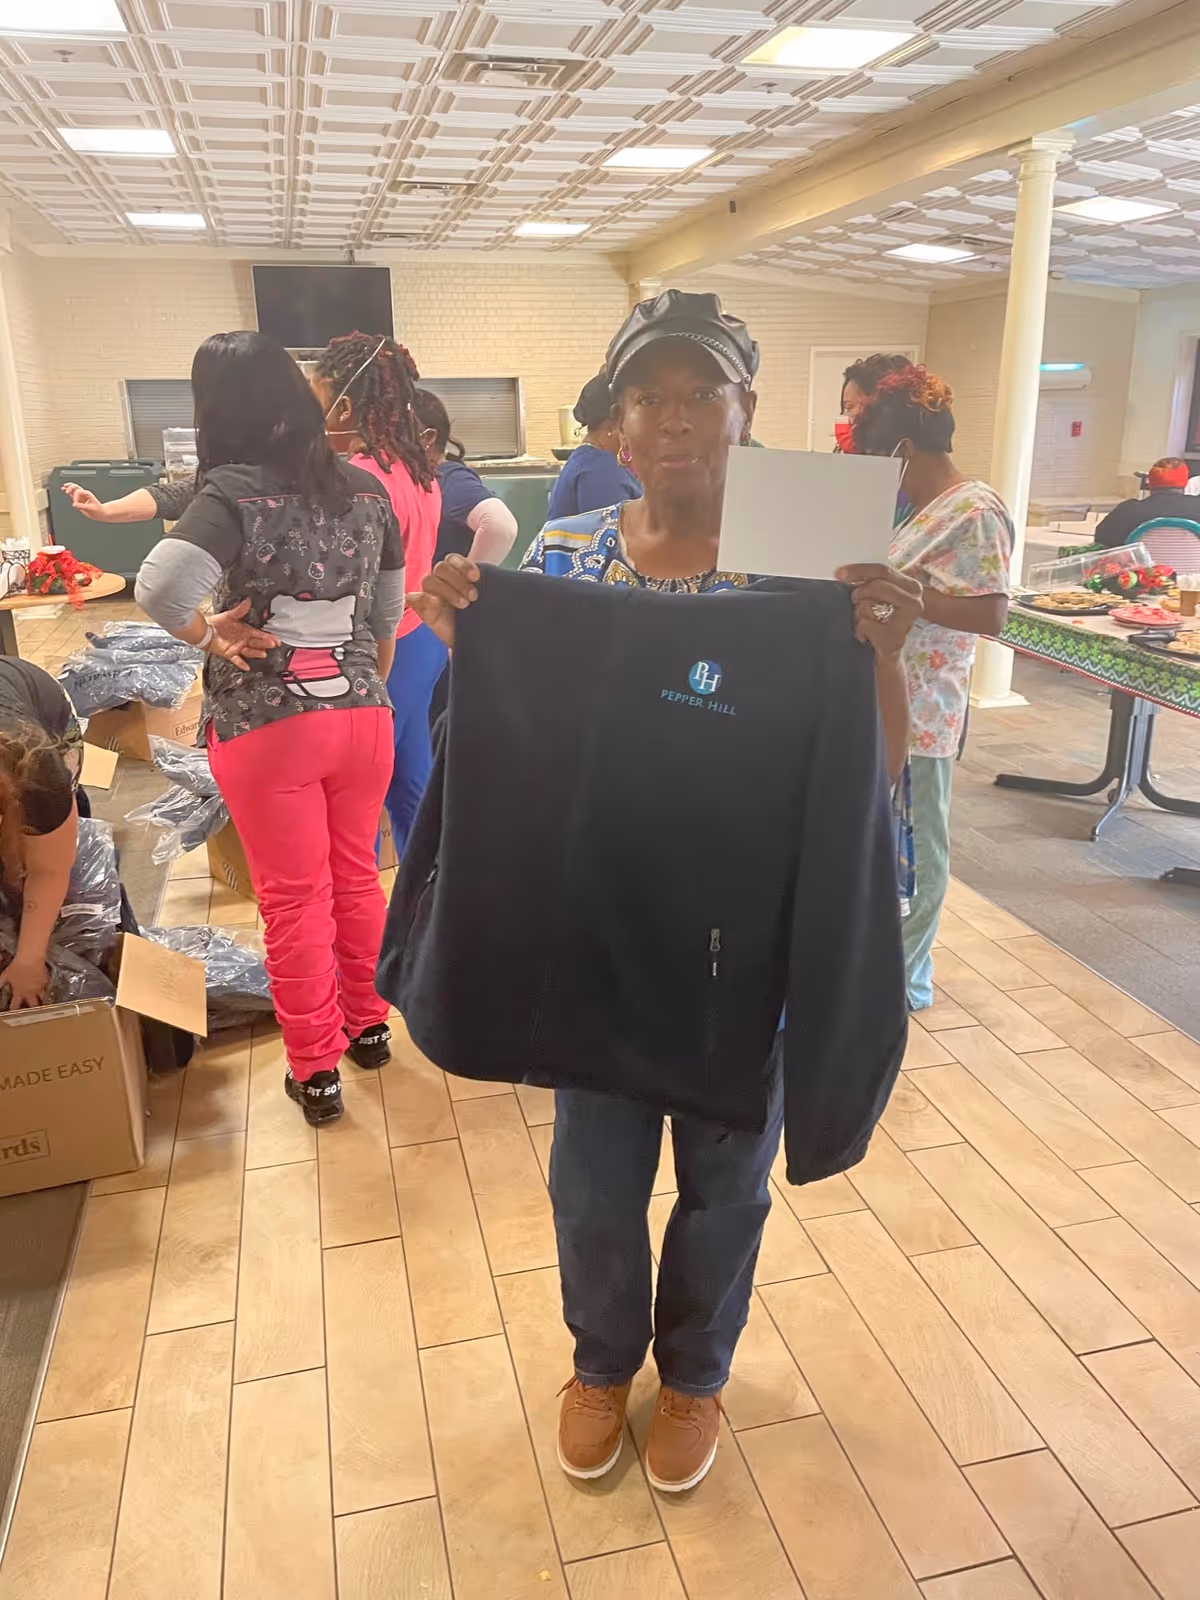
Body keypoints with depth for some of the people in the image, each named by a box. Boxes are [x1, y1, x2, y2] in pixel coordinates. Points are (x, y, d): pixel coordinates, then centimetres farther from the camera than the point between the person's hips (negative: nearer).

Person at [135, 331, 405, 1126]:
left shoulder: (233, 492, -14)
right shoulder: (366, 487, 3)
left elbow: (160, 587, -30)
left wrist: (210, 636, -12)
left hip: (267, 725, -4)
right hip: (362, 713, 5)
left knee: (294, 897, 8)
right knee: (356, 875, 21)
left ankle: (316, 1068, 22)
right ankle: (368, 1022, 38)